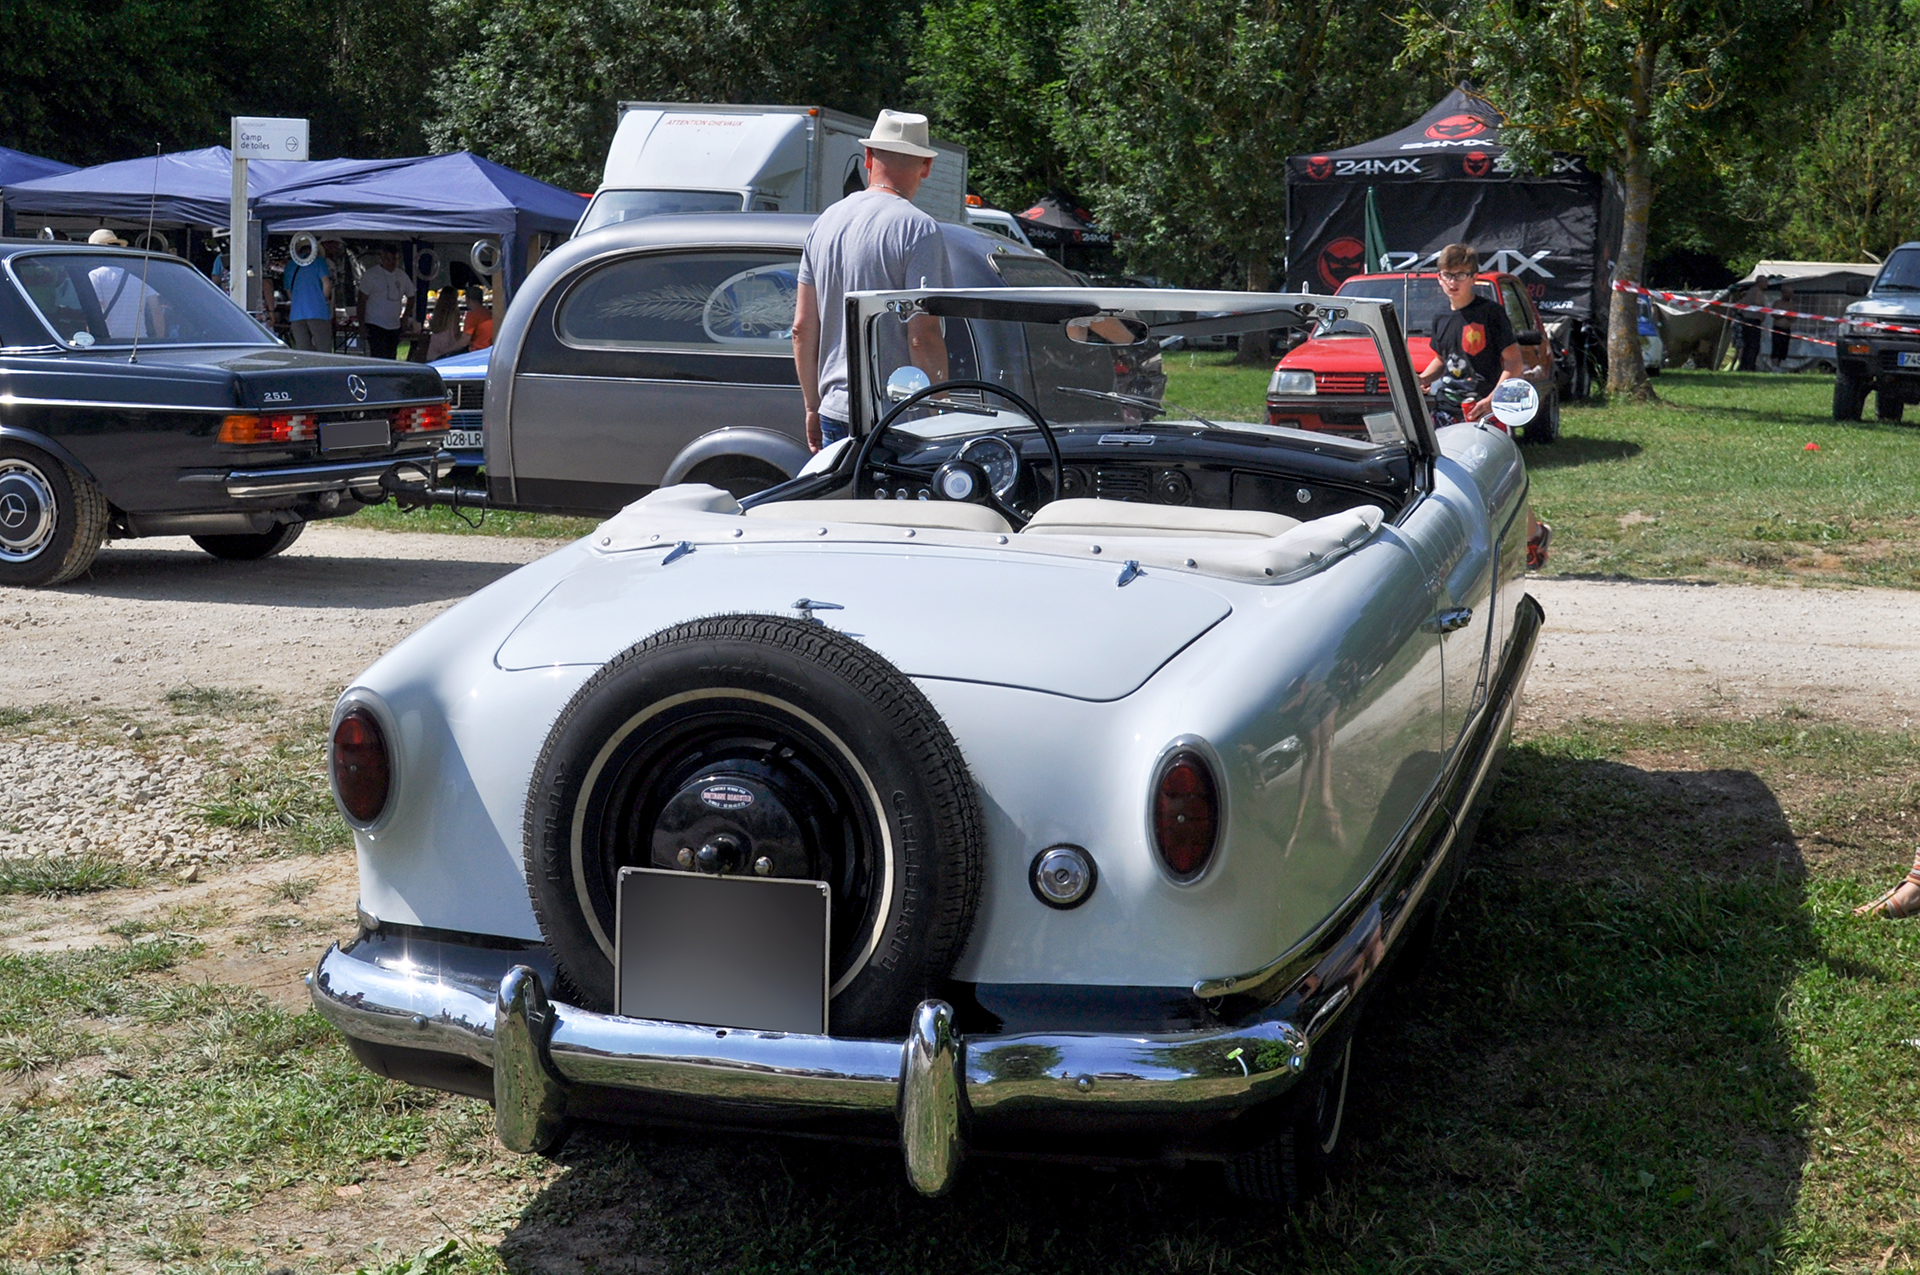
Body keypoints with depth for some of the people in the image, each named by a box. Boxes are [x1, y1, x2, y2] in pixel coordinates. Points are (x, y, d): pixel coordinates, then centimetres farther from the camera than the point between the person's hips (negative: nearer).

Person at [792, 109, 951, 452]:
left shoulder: (825, 222, 11)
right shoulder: (918, 229, -10)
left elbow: (802, 329, 14)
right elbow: (923, 337, -16)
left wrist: (813, 408, 22)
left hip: (835, 411, 7)